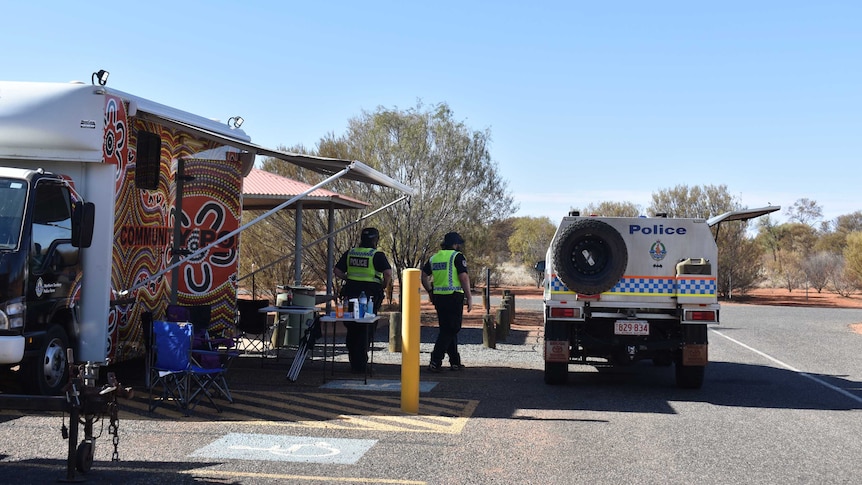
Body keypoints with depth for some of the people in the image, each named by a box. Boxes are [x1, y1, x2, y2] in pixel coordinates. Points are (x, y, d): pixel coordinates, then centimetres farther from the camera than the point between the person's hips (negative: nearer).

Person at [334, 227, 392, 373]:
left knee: (352, 329, 15)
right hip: (370, 295, -4)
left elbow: (337, 271, 8)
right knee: (364, 330, 5)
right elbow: (388, 273, -19)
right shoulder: (377, 255, -8)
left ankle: (353, 363, 22)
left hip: (351, 294, 4)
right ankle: (360, 365, 7)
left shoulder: (349, 253, 7)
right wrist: (383, 286, -2)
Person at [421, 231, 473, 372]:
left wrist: (430, 292, 24)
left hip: (438, 297, 7)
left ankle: (455, 361, 19)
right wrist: (469, 297, -8)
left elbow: (424, 276, 14)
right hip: (454, 296, -7)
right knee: (450, 329, -3)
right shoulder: (457, 256, -7)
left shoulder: (434, 257, 13)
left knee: (446, 328, 14)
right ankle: (435, 362, -10)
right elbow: (464, 277, -13)